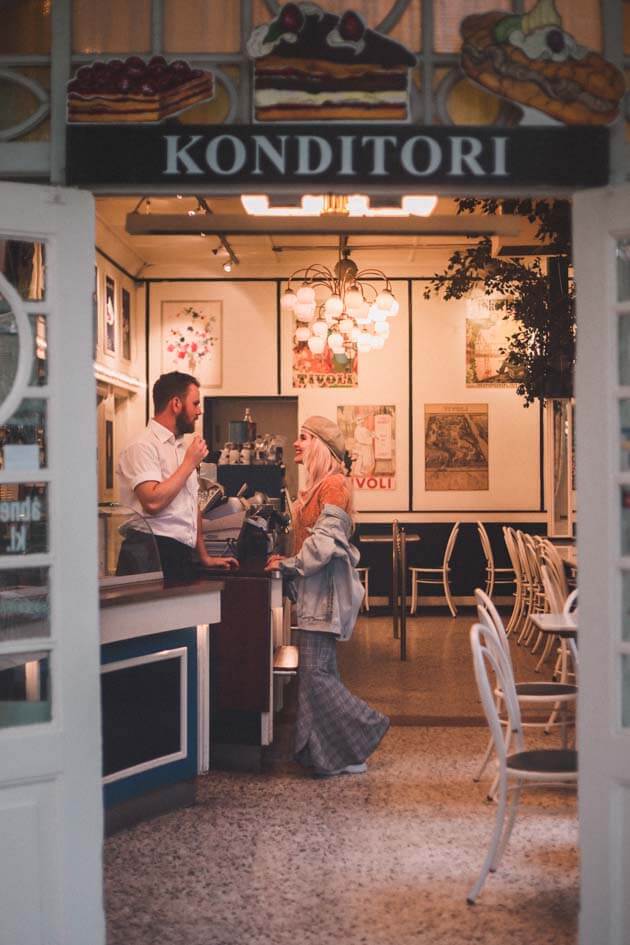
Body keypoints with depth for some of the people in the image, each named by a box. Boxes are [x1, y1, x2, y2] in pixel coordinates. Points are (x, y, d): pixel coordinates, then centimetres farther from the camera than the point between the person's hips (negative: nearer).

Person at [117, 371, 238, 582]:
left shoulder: (181, 447, 18)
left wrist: (204, 556, 22)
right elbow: (153, 502, -22)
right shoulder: (143, 447, -9)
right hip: (151, 557, -8)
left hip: (183, 556, 8)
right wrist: (190, 463, -11)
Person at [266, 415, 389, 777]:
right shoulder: (318, 485, 18)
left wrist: (290, 565, -13)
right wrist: (290, 563, 11)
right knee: (319, 672, 9)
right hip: (315, 591, 10)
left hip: (326, 590, -10)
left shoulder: (333, 484, -12)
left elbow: (326, 540, -19)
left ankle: (354, 747, 1)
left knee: (316, 673, -10)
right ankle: (338, 752, 15)